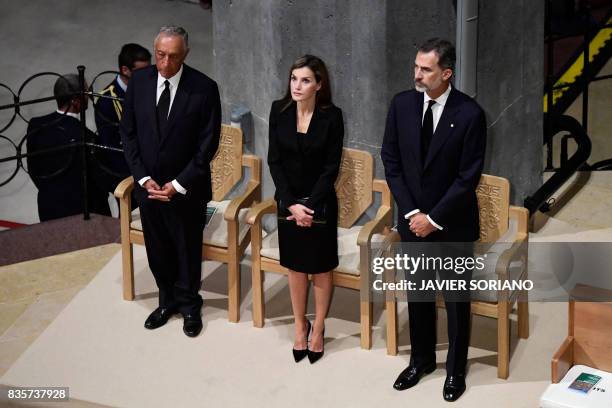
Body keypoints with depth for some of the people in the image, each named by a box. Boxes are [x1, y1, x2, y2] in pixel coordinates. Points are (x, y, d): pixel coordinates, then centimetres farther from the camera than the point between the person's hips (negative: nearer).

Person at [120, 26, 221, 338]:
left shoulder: (204, 88, -14)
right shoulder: (138, 81, -4)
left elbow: (208, 144, -12)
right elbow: (128, 133, 2)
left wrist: (179, 185, -14)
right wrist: (143, 178, -7)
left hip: (186, 188, -3)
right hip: (148, 185, 3)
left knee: (188, 251, 13)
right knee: (157, 251, 16)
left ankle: (189, 306, 33)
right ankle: (167, 301, 37)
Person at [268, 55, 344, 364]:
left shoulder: (331, 116, -13)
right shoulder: (279, 110, -6)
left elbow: (331, 167, -11)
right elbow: (274, 161, -5)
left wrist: (310, 205, -16)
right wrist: (292, 203, -12)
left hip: (320, 202, -2)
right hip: (288, 201, 2)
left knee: (321, 268, 10)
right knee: (295, 266, 14)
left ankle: (318, 328, 26)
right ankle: (300, 326, 29)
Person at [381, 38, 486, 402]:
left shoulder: (470, 114, -16)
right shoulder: (402, 104, -5)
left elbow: (468, 177, -15)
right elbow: (391, 161, 0)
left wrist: (434, 218, -14)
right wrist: (411, 212, -7)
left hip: (454, 223, -3)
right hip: (413, 219, 4)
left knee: (457, 299, 11)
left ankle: (456, 369, 27)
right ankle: (422, 359, 35)